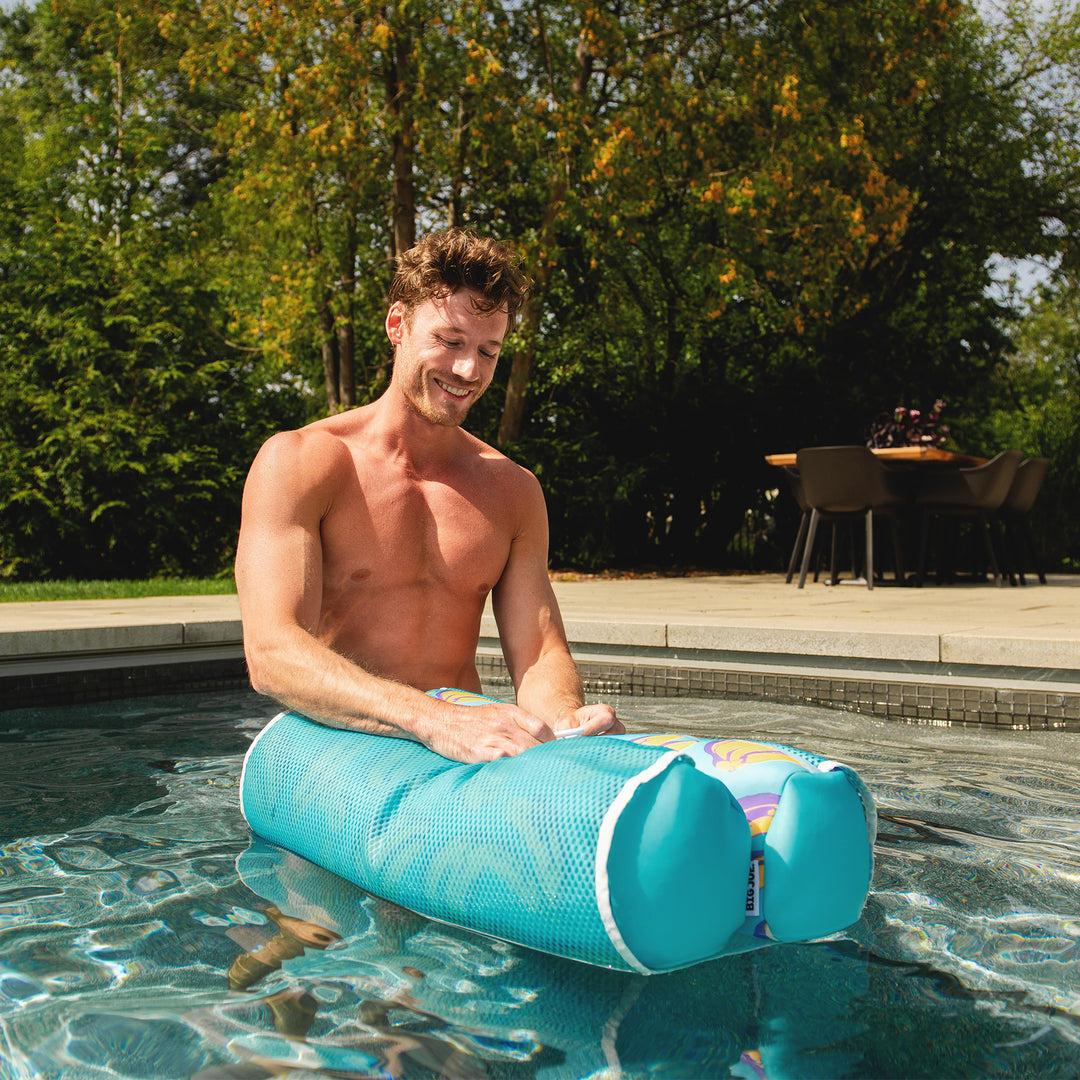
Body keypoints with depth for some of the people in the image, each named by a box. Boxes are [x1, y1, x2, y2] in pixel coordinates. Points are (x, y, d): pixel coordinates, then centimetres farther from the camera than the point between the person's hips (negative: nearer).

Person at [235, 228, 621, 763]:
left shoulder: (514, 491, 12)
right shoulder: (296, 462, -4)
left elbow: (540, 655, 4)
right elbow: (270, 651, -18)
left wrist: (565, 719, -22)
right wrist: (434, 720, -34)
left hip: (464, 769, 3)